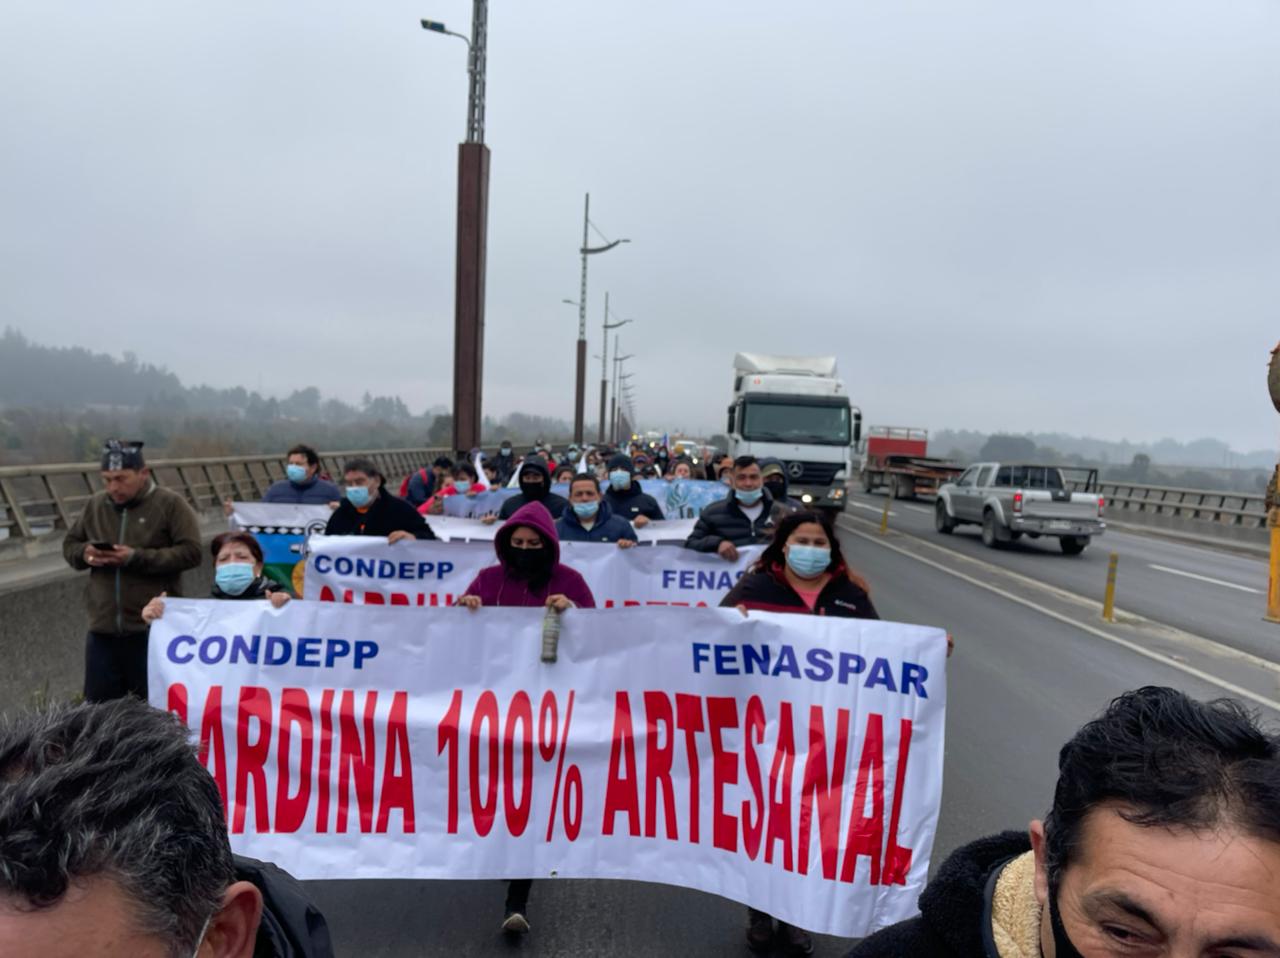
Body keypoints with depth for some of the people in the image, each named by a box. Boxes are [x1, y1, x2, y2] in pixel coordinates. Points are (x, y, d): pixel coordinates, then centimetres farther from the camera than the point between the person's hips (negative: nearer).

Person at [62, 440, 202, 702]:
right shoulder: (95, 505, 9)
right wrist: (85, 553, -5)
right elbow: (69, 544, 19)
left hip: (153, 629, -4)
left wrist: (136, 557, -20)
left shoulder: (170, 504, -5)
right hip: (102, 628, 5)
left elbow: (191, 552, -13)